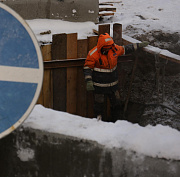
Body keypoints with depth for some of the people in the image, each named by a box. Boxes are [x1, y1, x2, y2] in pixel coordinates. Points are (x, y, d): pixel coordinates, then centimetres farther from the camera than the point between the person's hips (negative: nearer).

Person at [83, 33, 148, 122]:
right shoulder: (93, 54, -18)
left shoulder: (114, 48, -4)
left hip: (113, 84, 5)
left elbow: (125, 49, 14)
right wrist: (89, 81, -25)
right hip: (99, 86, -5)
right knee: (99, 103, 5)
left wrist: (139, 45, 20)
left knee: (116, 102, 13)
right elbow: (87, 68, -13)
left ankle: (116, 121, 30)